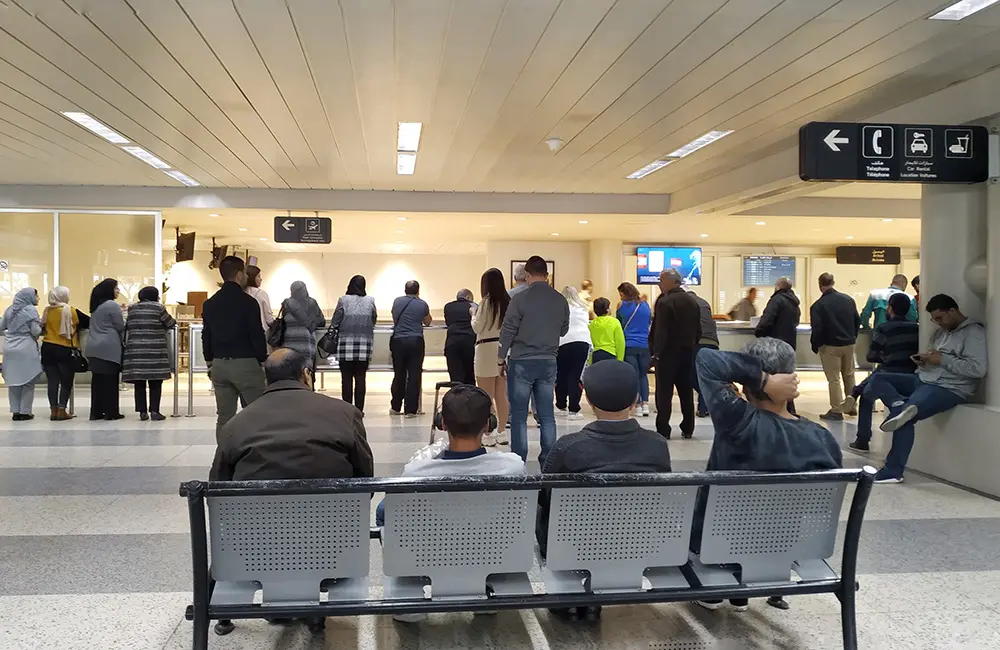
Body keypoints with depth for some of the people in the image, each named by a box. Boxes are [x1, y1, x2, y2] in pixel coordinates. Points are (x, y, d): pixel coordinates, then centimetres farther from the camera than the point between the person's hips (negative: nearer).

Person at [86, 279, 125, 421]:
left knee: (97, 379, 9)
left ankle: (96, 411, 11)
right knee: (110, 380, -2)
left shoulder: (96, 305, 14)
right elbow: (121, 327, -8)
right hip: (109, 347, -8)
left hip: (93, 347, 8)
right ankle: (111, 412, 1)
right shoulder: (112, 305, -11)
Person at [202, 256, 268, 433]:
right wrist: (263, 360, 0)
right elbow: (257, 335, -10)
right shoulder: (248, 302, -10)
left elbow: (206, 336, 13)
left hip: (219, 364, 6)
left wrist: (210, 363, 21)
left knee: (224, 417, 8)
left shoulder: (210, 304, 9)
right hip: (245, 363, -6)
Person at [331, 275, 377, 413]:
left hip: (346, 342, -2)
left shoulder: (343, 300, -4)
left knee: (346, 378, 4)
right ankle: (359, 409, 7)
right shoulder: (370, 301, 2)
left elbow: (335, 322, -2)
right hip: (365, 343, 2)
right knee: (361, 378, 6)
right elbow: (374, 320, 10)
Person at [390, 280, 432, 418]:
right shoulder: (422, 304, 1)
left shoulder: (397, 301, 8)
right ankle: (410, 410, 1)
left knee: (399, 375, 13)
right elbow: (427, 322, 16)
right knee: (414, 376, 1)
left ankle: (395, 407, 21)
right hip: (415, 342, -3)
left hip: (398, 341, 3)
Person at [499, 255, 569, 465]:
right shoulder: (560, 300, 1)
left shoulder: (520, 299, -11)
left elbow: (507, 331, -8)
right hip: (548, 362, 4)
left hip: (522, 362, -3)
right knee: (547, 415, 10)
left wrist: (501, 360, 2)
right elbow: (563, 330, 13)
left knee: (518, 416, 3)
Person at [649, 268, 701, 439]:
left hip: (668, 354, -6)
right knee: (686, 392, 13)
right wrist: (692, 347, 16)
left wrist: (656, 351, -9)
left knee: (664, 393, 0)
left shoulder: (664, 302, -15)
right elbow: (698, 330, 10)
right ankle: (688, 429, 18)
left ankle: (663, 430, 1)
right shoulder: (693, 302, 8)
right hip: (688, 353, 7)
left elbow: (659, 331, -19)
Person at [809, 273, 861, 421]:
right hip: (849, 344, 5)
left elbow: (817, 329, -16)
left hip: (830, 346, -5)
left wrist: (815, 345, -2)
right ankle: (852, 406, 27)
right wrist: (853, 337, 19)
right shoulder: (848, 299, 2)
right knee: (849, 376, 18)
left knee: (834, 379, 2)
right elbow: (857, 321, 8)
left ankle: (837, 410, 3)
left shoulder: (818, 305, -15)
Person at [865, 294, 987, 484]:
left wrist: (942, 360, -16)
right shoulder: (940, 332, 19)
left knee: (904, 417, -27)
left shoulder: (973, 332, -8)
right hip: (923, 380, 10)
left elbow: (978, 369, -20)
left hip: (949, 388, -9)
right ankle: (901, 405, -32)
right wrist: (923, 361, 1)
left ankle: (893, 471, -18)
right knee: (877, 379, -4)